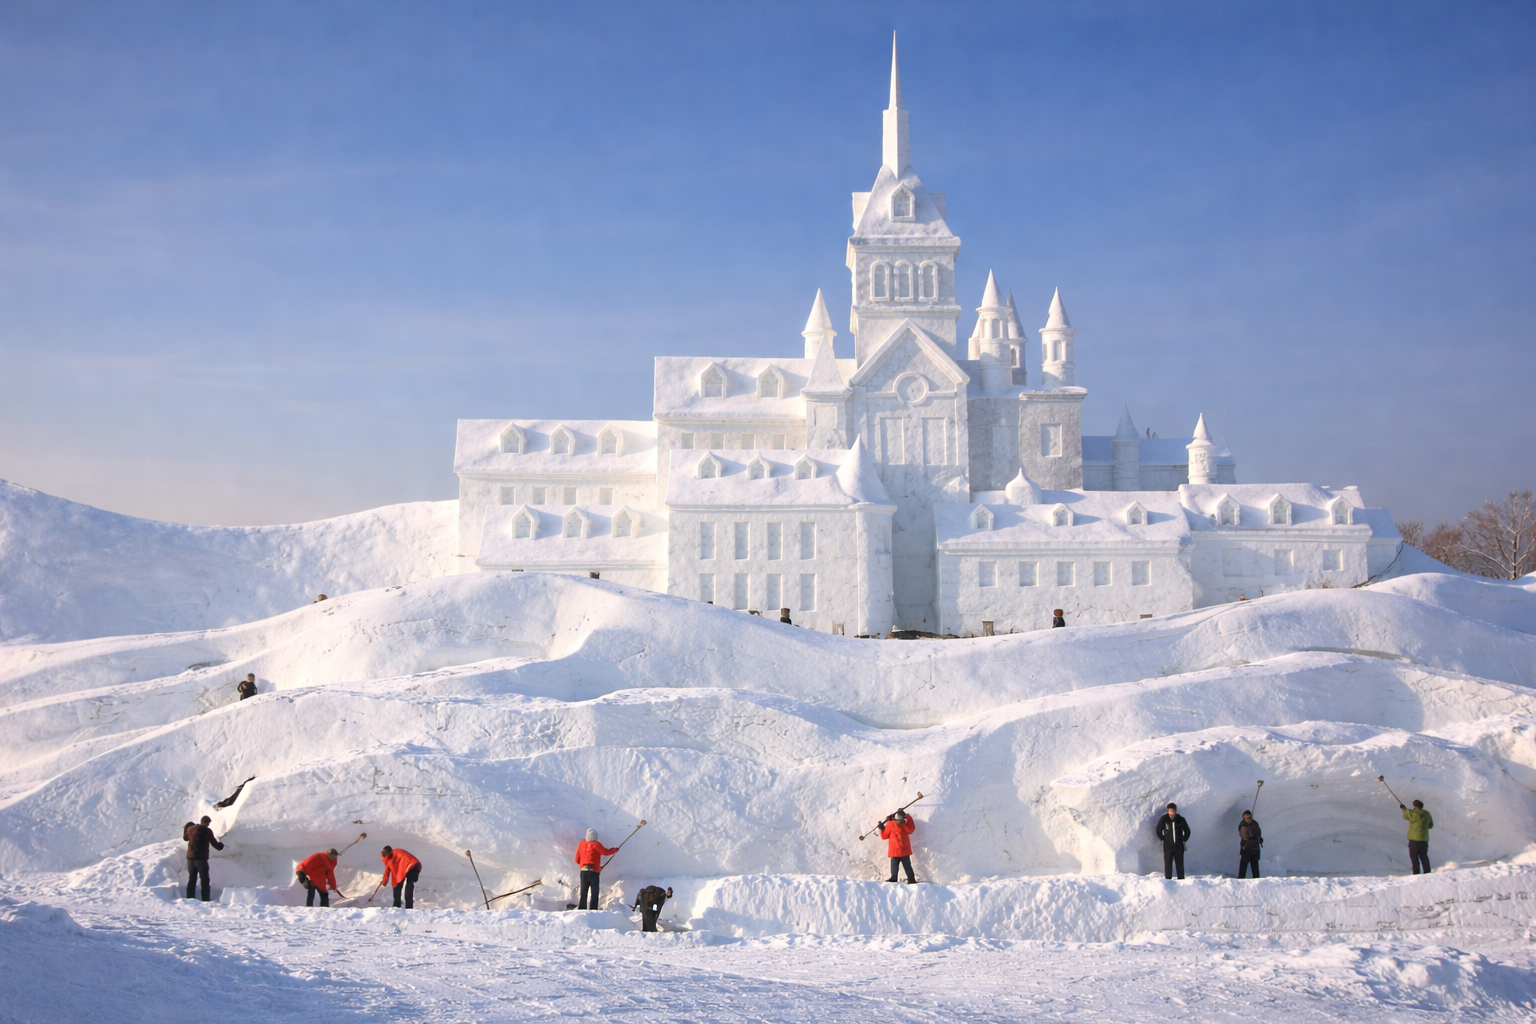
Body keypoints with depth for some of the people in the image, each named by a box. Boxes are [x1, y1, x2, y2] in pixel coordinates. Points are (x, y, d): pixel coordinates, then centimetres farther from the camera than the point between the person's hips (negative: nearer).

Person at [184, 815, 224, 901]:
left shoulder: (190, 829, 6)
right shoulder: (207, 831, -12)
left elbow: (185, 838, 24)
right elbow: (214, 843, -9)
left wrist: (186, 828, 36)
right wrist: (221, 846, 11)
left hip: (190, 858, 5)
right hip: (201, 858, -5)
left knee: (191, 879, 12)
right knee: (205, 880, 3)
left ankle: (189, 898, 10)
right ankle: (206, 899, 0)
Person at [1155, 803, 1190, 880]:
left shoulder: (1181, 819, 0)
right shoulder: (1163, 819, -4)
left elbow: (1187, 831, 13)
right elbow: (1159, 831, 7)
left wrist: (1184, 840, 8)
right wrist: (1163, 839, 2)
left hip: (1179, 846, 1)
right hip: (1168, 846, -1)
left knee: (1180, 864, 3)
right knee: (1168, 863, -4)